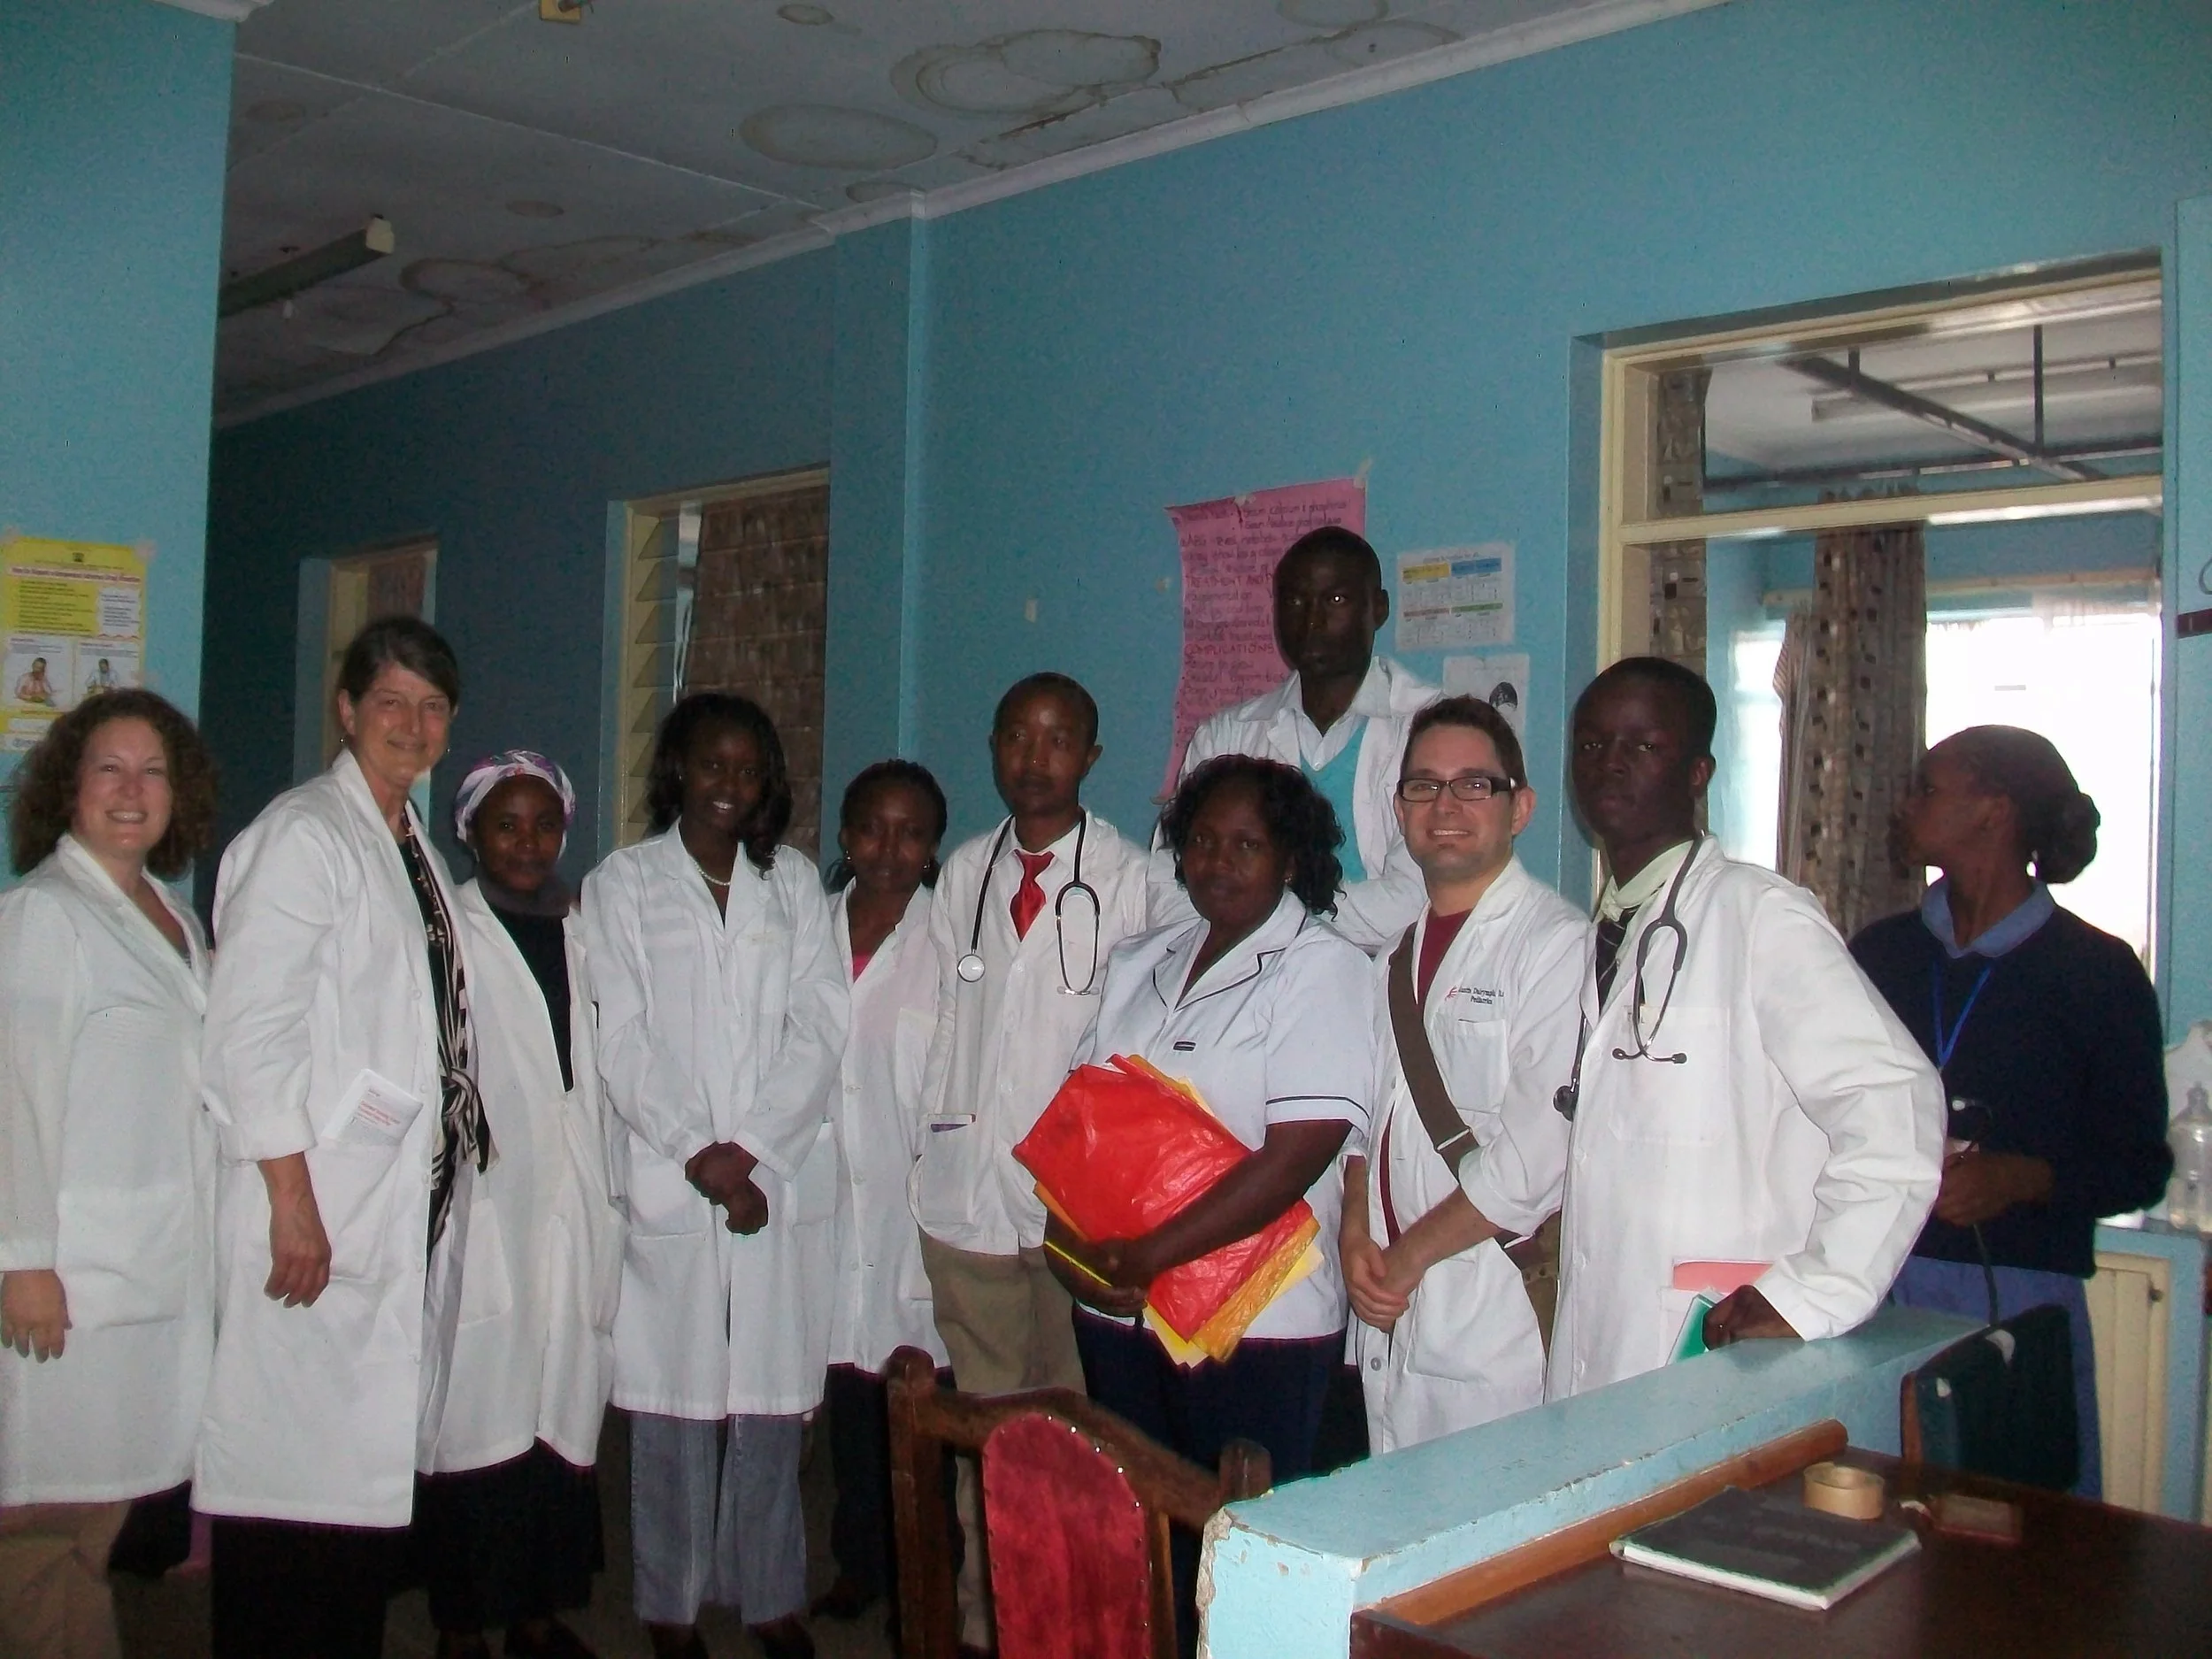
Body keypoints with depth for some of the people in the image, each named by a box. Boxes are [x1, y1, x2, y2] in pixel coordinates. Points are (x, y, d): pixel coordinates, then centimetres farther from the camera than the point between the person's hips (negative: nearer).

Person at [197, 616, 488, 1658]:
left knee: (376, 1472, 12)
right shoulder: (303, 834, -7)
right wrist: (293, 1203, -18)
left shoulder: (416, 849, 17)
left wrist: (462, 1140, 9)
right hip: (321, 1214, -8)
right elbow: (250, 1030, -14)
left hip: (415, 1209, 8)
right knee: (296, 1473, -4)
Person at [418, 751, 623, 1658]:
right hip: (480, 1216, -4)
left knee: (563, 1415, 7)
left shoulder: (586, 933, 14)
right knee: (476, 1421, -3)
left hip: (575, 1217, 4)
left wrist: (610, 1205, 10)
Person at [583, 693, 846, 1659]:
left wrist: (754, 1147, -7)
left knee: (772, 1398, 3)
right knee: (675, 1401, 1)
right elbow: (621, 1042, 0)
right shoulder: (622, 884, 8)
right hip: (669, 1181, -2)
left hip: (785, 1177, 2)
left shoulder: (793, 881, 14)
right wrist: (698, 1154, -10)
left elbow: (819, 1024, 5)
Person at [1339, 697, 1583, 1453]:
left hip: (1499, 1313, -6)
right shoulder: (1397, 944, 14)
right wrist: (1357, 1237, 0)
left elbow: (1539, 1151, -16)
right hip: (1390, 1311, 6)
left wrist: (1409, 1254, -9)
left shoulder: (1556, 943, -10)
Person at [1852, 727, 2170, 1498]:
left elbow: (2139, 1166, 2)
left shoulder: (2098, 970, 2)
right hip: (1877, 1282, 3)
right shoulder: (1880, 951, 12)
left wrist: (2021, 1179, -14)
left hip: (2022, 1293, -3)